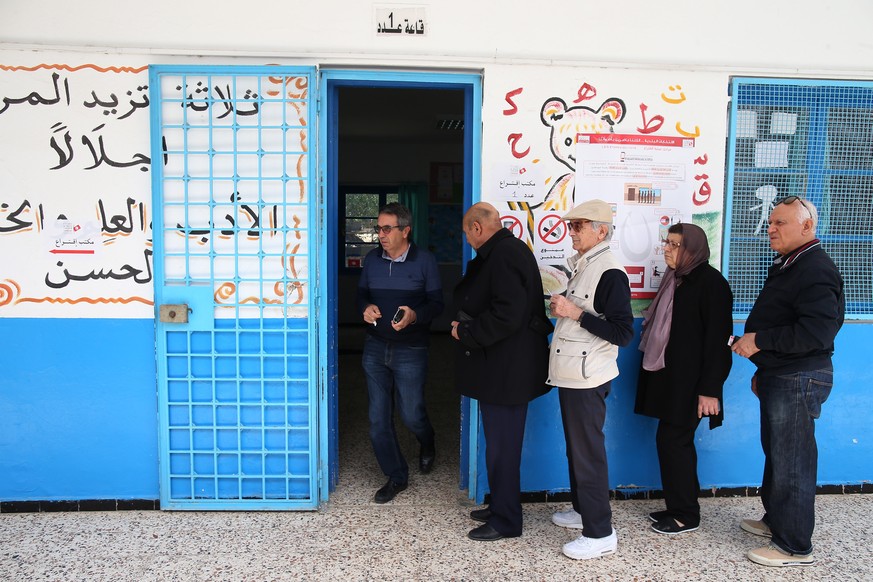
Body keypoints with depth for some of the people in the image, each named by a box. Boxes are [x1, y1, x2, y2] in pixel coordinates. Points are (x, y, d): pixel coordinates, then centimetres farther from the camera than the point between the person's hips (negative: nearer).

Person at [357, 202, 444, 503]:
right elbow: (361, 294, 14)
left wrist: (415, 315, -24)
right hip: (375, 348, 4)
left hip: (410, 351, -3)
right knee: (378, 419, 6)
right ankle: (396, 476, 24)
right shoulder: (371, 259, 3)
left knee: (411, 414, 4)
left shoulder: (424, 261, -7)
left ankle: (427, 442, 42)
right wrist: (365, 308, -9)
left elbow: (437, 303, -4)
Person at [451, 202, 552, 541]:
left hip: (507, 370, -11)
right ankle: (499, 506, 34)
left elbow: (507, 316, -27)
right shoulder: (506, 251, 14)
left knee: (502, 446, 1)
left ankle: (505, 521, 16)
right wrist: (465, 325, 4)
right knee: (499, 442, 20)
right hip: (502, 368, 11)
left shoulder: (504, 256, -19)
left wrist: (465, 331, -15)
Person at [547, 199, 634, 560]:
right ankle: (582, 510, 35)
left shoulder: (611, 274, -16)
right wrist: (562, 309, 7)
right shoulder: (581, 267, 12)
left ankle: (600, 534, 9)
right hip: (571, 376, 9)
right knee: (575, 448, 19)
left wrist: (575, 313, -22)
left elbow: (623, 333, -21)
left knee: (588, 453, -2)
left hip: (588, 380, -9)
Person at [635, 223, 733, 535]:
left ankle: (685, 515, 12)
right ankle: (678, 506, 26)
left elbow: (717, 338, -17)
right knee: (674, 441, 14)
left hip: (688, 381, -8)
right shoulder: (675, 279, 11)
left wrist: (710, 389, -19)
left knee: (673, 440, -3)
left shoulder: (710, 282, -13)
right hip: (668, 376, 8)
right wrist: (654, 368, 15)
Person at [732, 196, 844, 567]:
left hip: (798, 380, -10)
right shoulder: (787, 265, 15)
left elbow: (817, 332, -28)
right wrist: (763, 369, 21)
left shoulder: (816, 270, -18)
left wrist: (759, 341, -21)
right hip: (779, 376, 10)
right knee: (776, 452, 21)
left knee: (792, 461, -1)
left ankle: (795, 547, 12)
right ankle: (775, 520, 37)